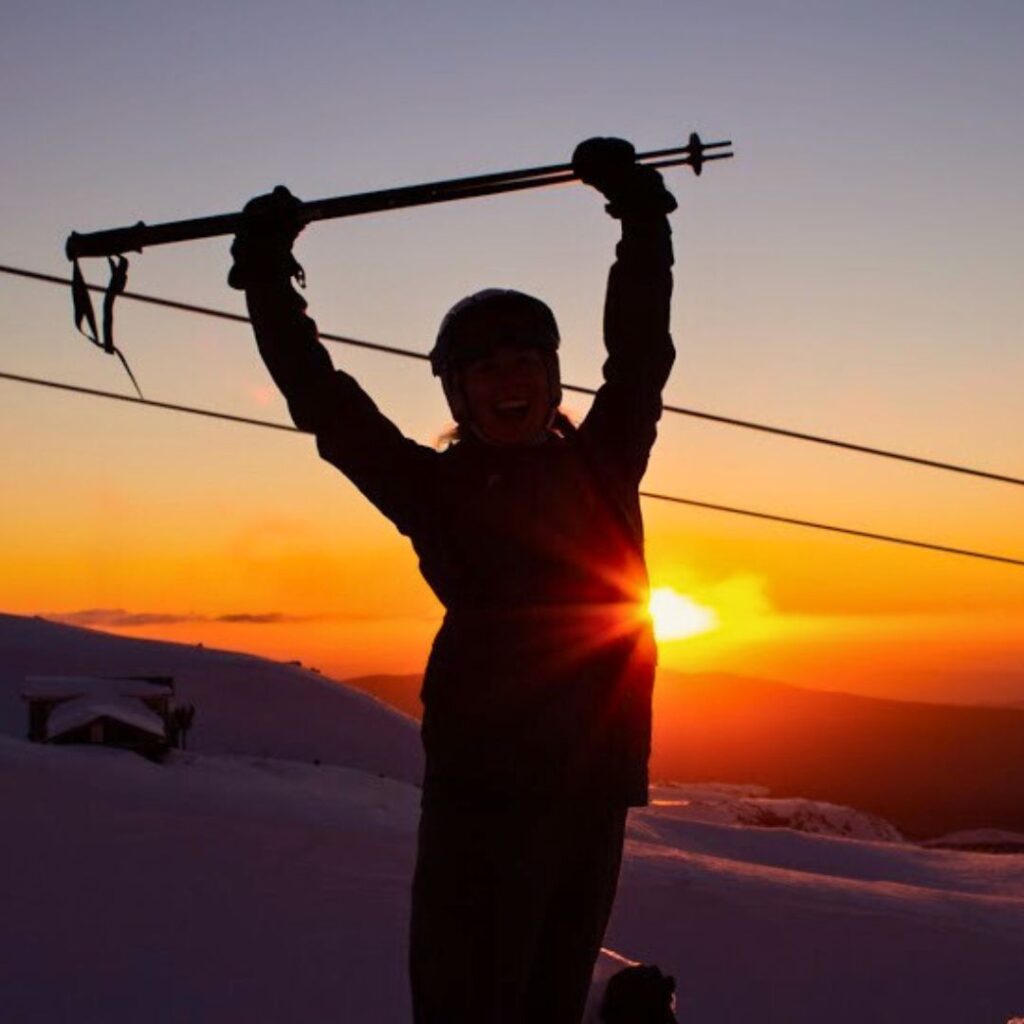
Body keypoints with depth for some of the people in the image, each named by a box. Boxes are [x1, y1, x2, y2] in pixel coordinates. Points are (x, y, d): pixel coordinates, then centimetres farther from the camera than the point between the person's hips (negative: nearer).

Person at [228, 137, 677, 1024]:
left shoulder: (601, 468, 14)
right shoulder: (437, 487, 5)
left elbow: (640, 352, 16)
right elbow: (323, 402, 5)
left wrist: (643, 220, 15)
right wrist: (268, 280, 5)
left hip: (596, 784, 4)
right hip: (483, 784, -4)